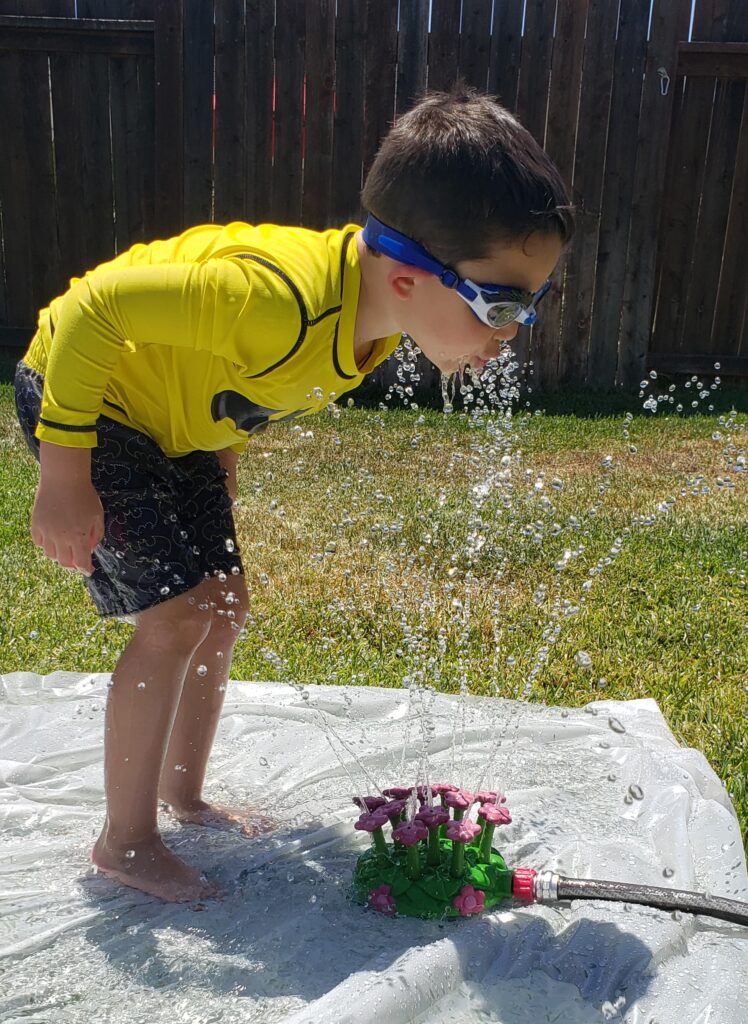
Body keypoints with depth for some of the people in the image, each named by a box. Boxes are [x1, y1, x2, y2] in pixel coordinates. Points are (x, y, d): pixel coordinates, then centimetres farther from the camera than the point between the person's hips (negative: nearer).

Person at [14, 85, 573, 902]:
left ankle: (183, 795, 28)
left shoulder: (378, 310, -12)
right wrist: (64, 480, -28)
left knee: (225, 607, 9)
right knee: (181, 614, -14)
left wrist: (224, 453, 13)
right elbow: (93, 308, -33)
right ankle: (124, 842, 4)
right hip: (83, 391, -8)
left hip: (180, 419, 8)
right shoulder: (281, 301, -40)